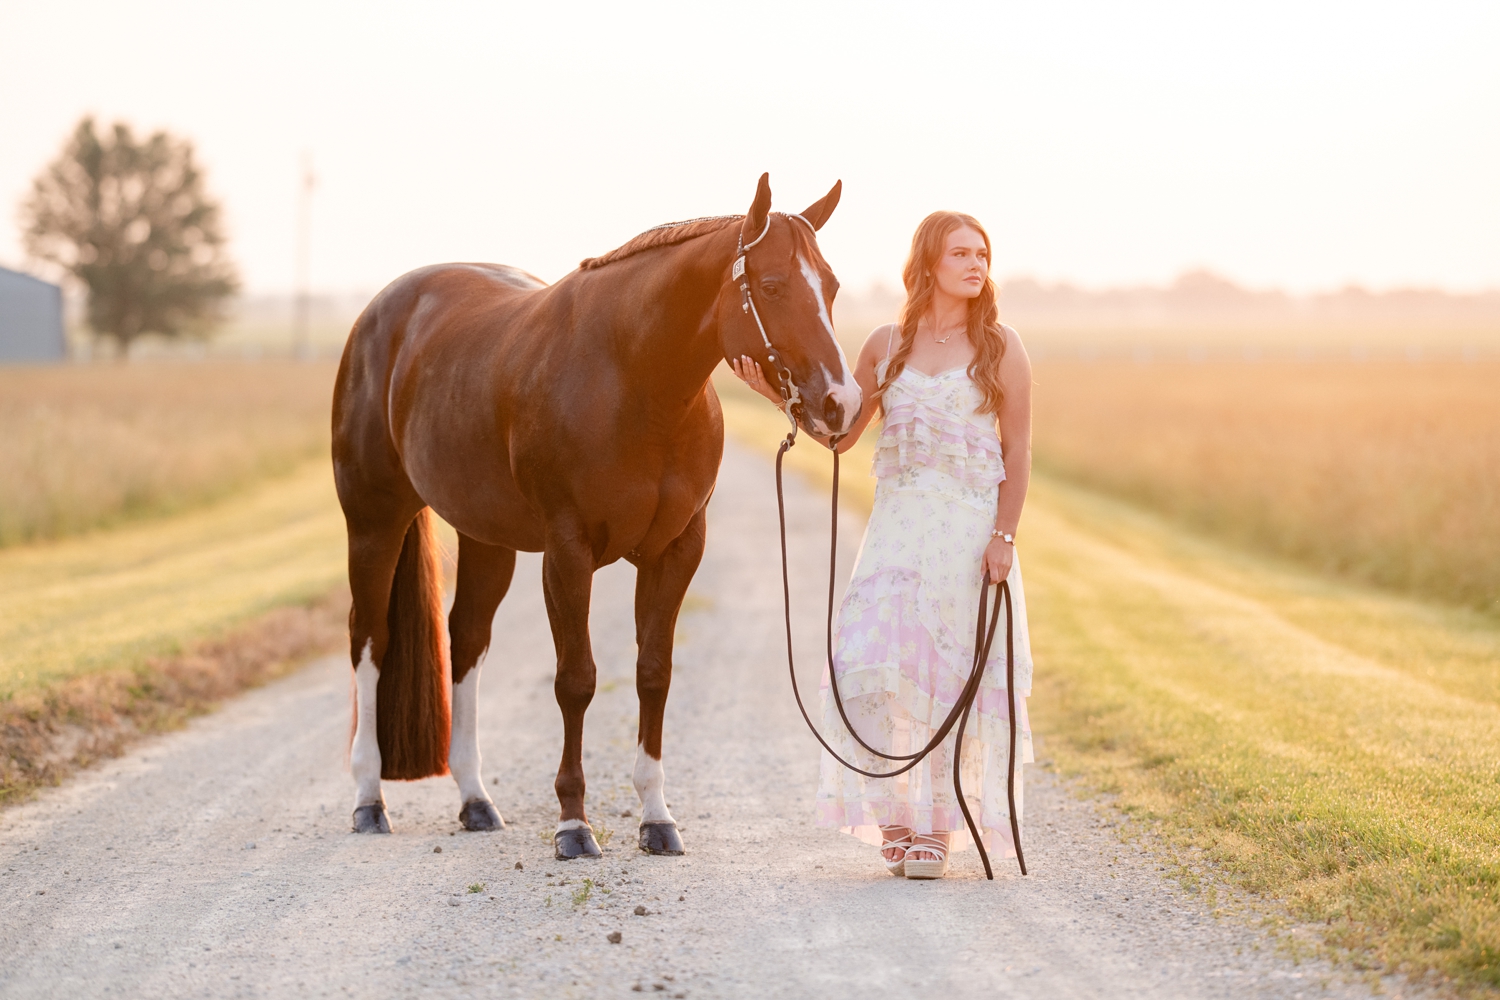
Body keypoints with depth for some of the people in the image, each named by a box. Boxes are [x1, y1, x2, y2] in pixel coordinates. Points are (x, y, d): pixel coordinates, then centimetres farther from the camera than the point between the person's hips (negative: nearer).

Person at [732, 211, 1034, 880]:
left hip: (970, 526, -2)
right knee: (875, 662, -7)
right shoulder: (887, 346, 8)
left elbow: (1017, 451, -1)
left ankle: (937, 825, 8)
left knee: (952, 671, -2)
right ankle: (895, 815, 8)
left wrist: (1004, 535, -11)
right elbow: (841, 433, 12)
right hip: (897, 521, 2)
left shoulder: (999, 347, 1)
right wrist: (779, 394, -2)